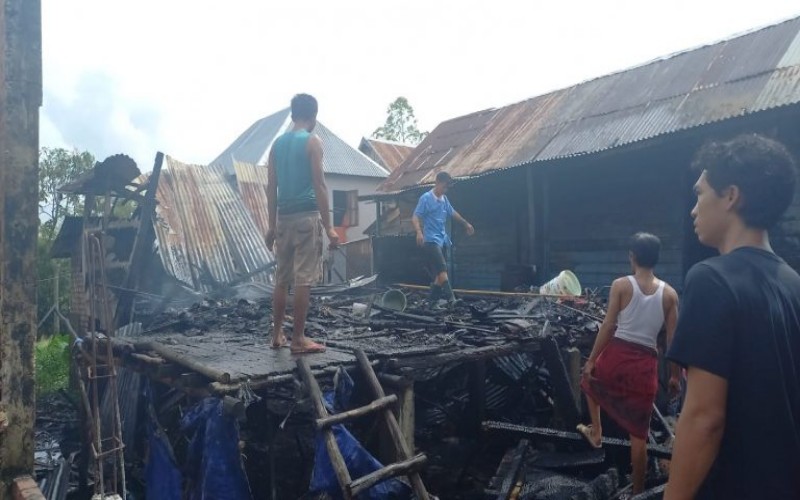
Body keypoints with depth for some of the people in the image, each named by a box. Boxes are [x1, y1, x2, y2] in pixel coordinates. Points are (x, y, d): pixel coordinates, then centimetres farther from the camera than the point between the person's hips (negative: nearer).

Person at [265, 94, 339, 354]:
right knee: (303, 280, -3)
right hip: (307, 216, -6)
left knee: (282, 279, 13)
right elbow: (319, 186, -12)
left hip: (284, 217, 7)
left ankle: (277, 334, 21)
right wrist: (328, 226, -11)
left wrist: (272, 225, 17)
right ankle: (298, 339, 0)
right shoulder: (312, 142, -5)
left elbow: (271, 188, 12)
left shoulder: (277, 143, 13)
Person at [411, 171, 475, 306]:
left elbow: (452, 212, 30)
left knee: (440, 272, 8)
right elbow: (415, 217, -15)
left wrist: (466, 223, 41)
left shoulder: (444, 199, 13)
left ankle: (432, 299, 16)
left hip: (442, 240, 8)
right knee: (442, 269, -17)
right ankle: (451, 299, -22)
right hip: (431, 240, -8)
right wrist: (419, 232, -33)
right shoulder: (426, 198, -9)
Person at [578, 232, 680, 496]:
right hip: (646, 364, 2)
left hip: (617, 354, -1)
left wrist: (591, 360, 0)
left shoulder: (621, 285, -4)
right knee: (638, 433, 9)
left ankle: (596, 432, 40)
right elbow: (673, 339, 3)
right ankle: (638, 490, 18)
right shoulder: (669, 293, 2)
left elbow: (608, 326, -7)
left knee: (589, 382, 35)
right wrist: (675, 375, 12)